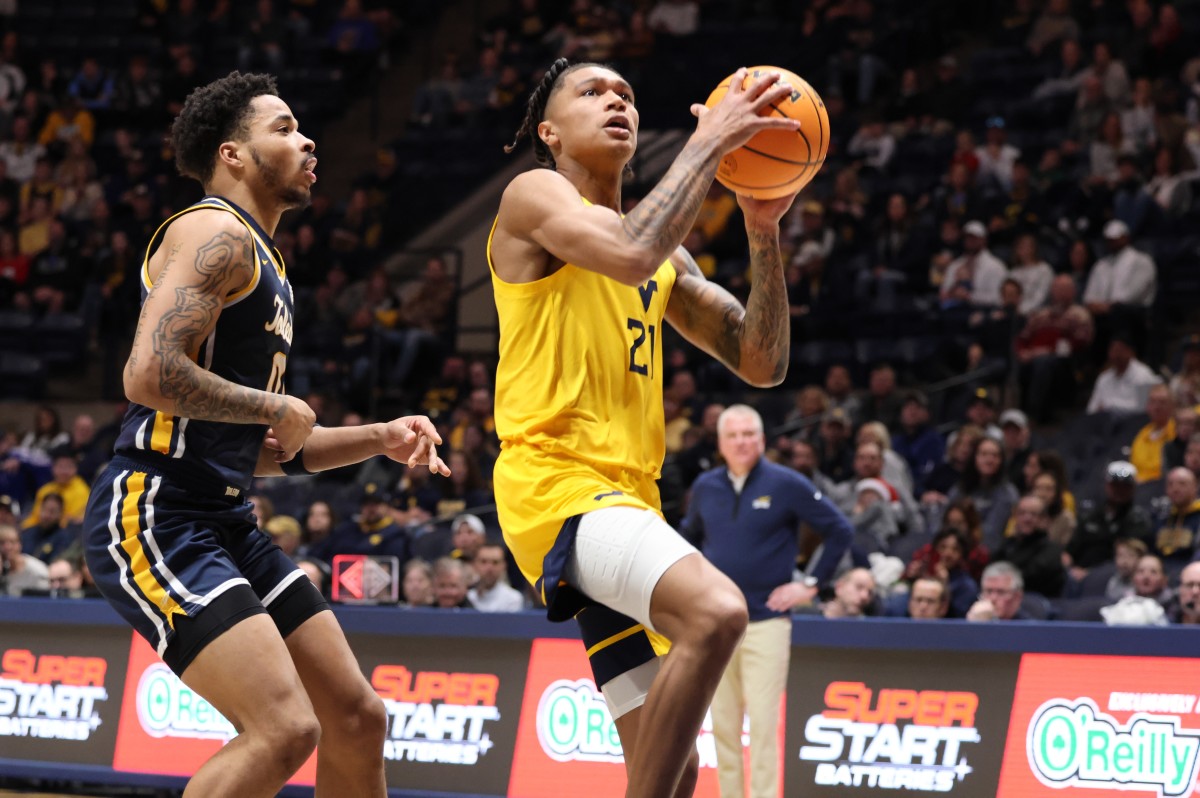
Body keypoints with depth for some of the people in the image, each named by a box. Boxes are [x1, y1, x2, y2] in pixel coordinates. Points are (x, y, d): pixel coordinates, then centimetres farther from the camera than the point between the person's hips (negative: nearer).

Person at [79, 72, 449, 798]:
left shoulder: (262, 261, 22)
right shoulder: (214, 234, -10)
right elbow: (150, 375, -25)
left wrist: (379, 439, 15)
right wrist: (280, 407, -13)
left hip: (225, 524, 10)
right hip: (153, 517, -10)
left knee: (357, 719, 9)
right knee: (284, 728, -21)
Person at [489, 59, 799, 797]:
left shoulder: (669, 259, 23)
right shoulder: (534, 197, 0)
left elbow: (762, 363, 16)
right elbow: (632, 255, -20)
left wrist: (763, 229, 6)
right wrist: (710, 139, -12)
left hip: (627, 498, 9)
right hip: (556, 481, -8)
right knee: (715, 611, -33)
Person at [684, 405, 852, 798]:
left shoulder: (786, 484, -4)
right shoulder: (706, 486, 8)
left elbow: (840, 531, -2)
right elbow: (690, 537, 27)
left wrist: (811, 584, -4)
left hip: (766, 621, -4)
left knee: (762, 721, -9)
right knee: (723, 723, 5)